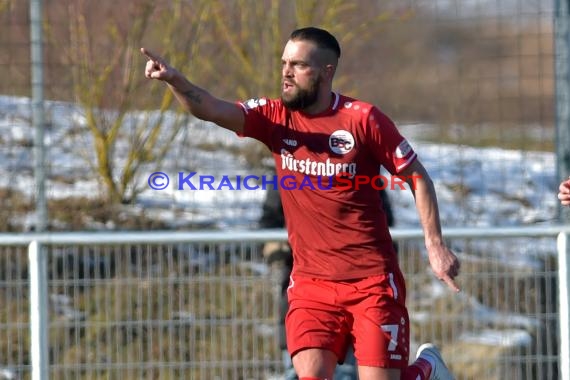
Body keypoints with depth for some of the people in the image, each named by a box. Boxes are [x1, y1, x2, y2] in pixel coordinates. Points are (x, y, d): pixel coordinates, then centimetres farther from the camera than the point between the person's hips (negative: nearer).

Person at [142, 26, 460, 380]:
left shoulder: (363, 118, -7)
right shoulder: (275, 117, 1)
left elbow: (417, 176, 0)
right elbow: (210, 108, -15)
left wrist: (435, 245, -5)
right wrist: (175, 80, -35)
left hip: (372, 279, -3)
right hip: (311, 281, 3)